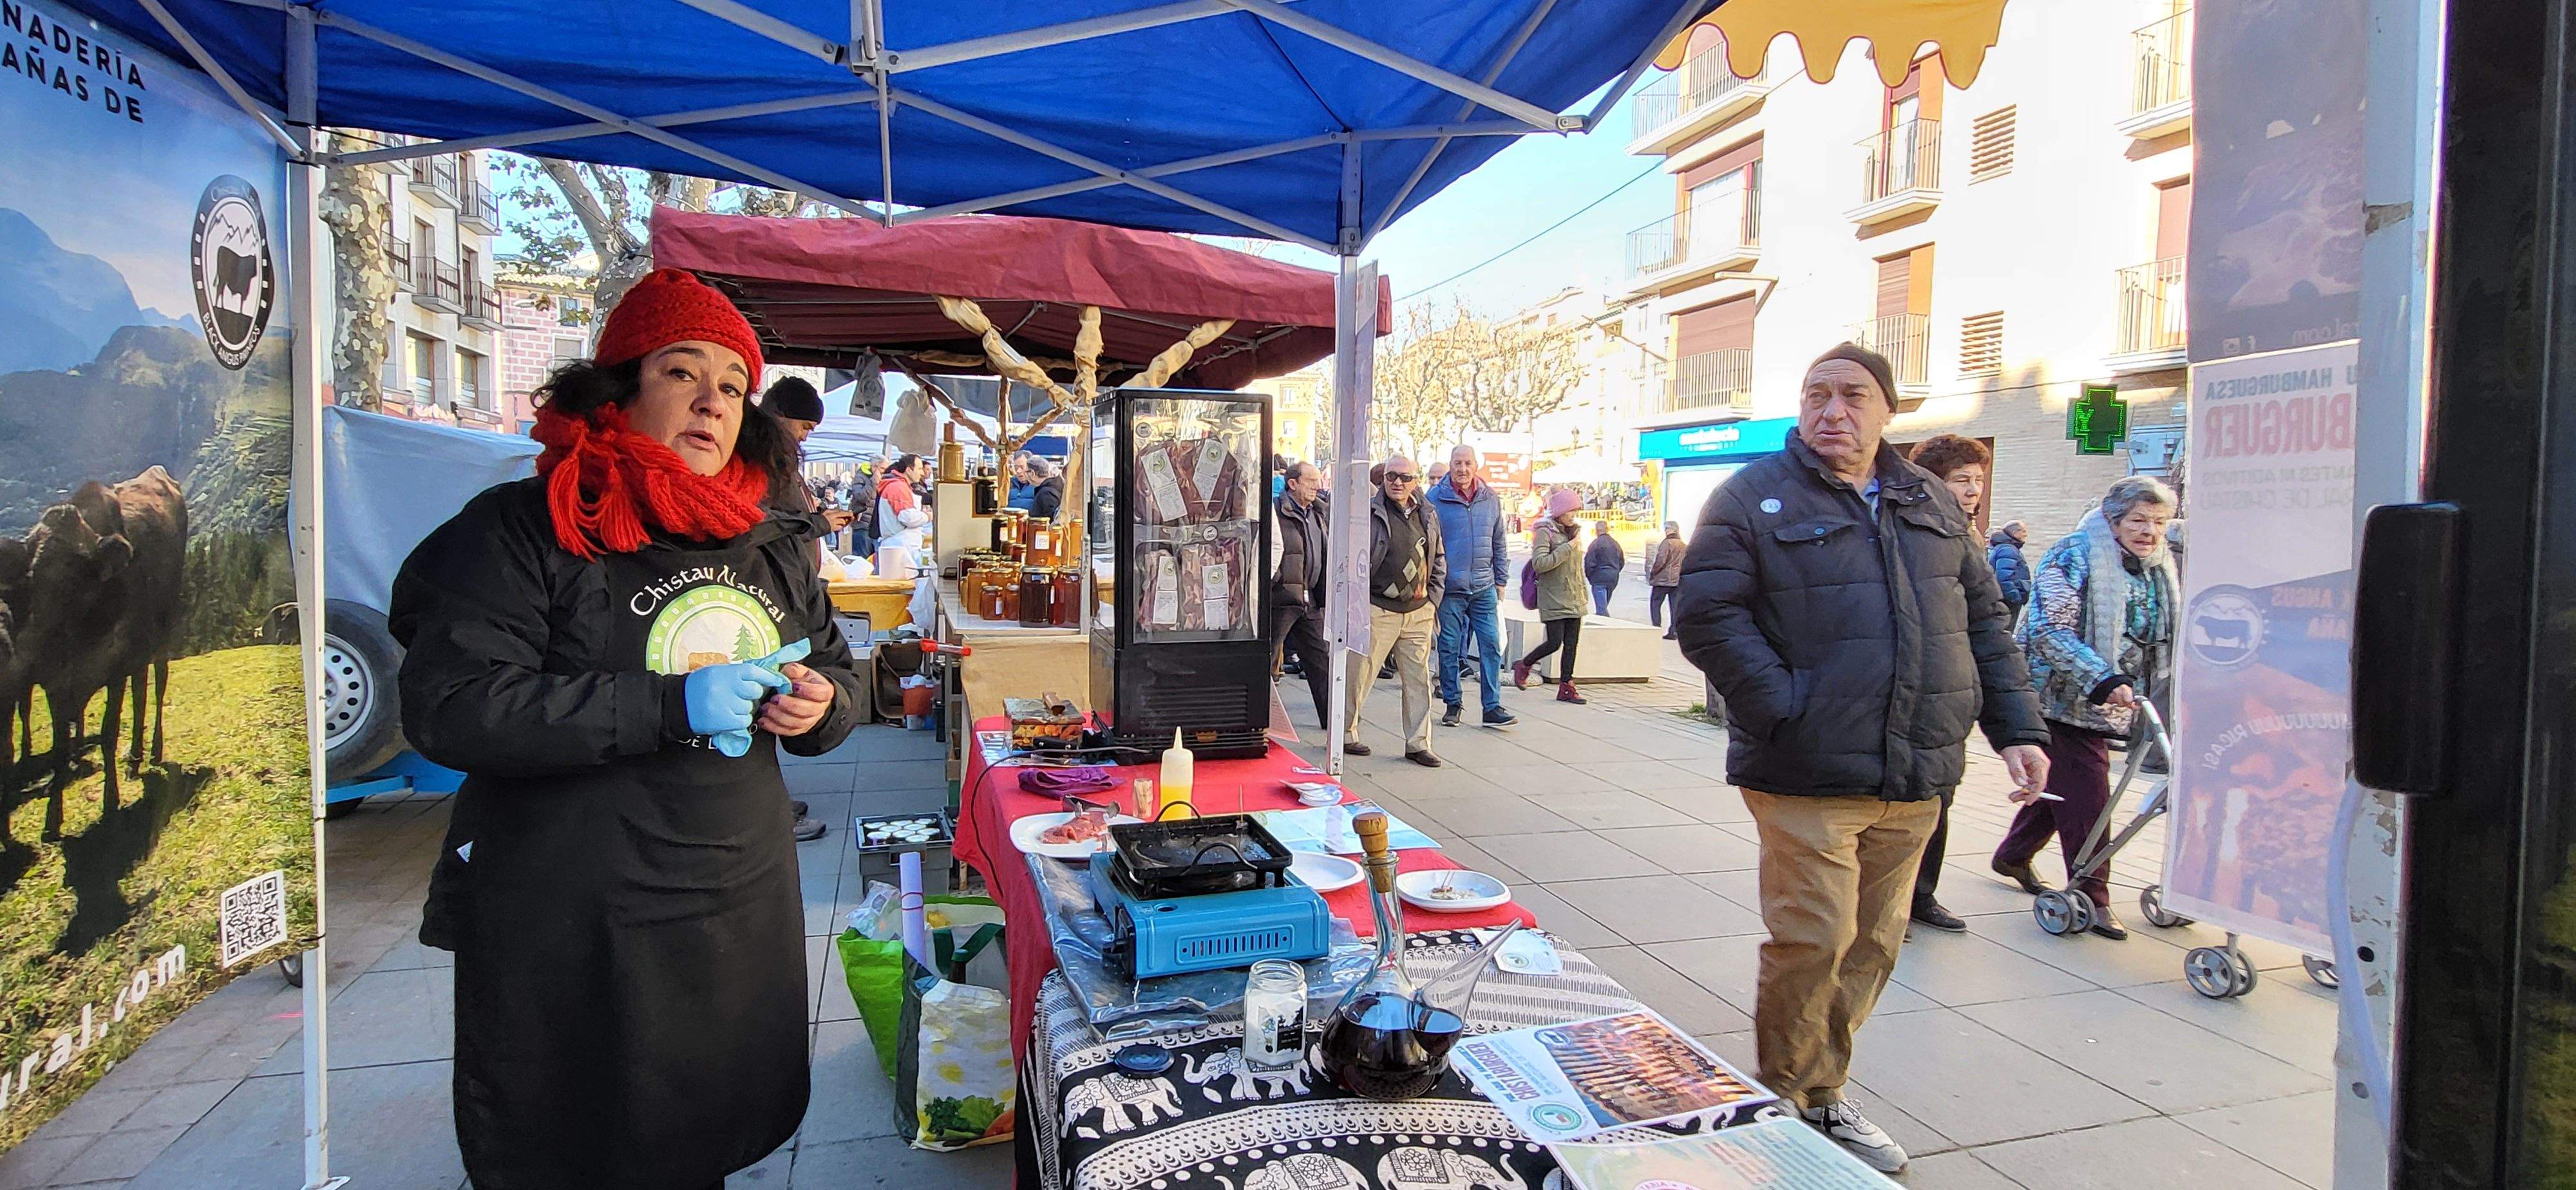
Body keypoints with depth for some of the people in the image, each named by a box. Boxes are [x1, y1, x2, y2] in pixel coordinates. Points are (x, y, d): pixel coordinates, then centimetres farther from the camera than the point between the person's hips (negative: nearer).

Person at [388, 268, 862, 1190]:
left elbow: (838, 674, 17)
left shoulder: (775, 544, 7)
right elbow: (448, 707, -19)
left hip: (741, 914, 5)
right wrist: (671, 705, -25)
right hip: (566, 931, -4)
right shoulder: (523, 530, -9)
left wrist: (820, 706, -7)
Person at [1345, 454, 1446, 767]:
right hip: (1379, 611, -5)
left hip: (1419, 612, 5)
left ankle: (1418, 744, 15)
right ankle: (1344, 734, 18)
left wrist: (1433, 595, 13)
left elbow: (1439, 559, 21)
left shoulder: (1428, 515, 10)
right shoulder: (1369, 513, -7)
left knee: (1419, 679, 7)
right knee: (1360, 675, 1)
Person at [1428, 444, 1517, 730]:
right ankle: (1453, 704, 17)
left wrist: (1500, 580, 13)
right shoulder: (1436, 498, -3)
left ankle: (1493, 707, 5)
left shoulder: (1491, 498, 8)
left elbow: (1499, 544, 15)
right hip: (1449, 588, -3)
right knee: (1449, 648, 4)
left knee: (1491, 645, -1)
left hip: (1484, 588, 3)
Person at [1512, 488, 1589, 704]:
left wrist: (1583, 596, 20)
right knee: (1554, 643, -9)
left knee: (1571, 644, 4)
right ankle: (1523, 666, 17)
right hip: (1554, 601, -7)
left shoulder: (1572, 531, 16)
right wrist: (1567, 548, -20)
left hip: (1574, 601, 7)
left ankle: (1566, 688, 10)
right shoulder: (1545, 531, -8)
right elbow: (1539, 563, -21)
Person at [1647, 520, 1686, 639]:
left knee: (1655, 604, 1)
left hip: (1662, 580, -7)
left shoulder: (1667, 543, -11)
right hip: (1677, 581, 7)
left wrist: (1652, 574, -6)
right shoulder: (1685, 546, 11)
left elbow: (1660, 561, -16)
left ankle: (1657, 629, -6)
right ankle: (1673, 631, 8)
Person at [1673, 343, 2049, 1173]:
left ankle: (1824, 1095, 31)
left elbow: (1983, 622, 18)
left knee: (1873, 946, 13)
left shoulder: (1932, 504, 15)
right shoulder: (1756, 498, -3)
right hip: (1810, 779, -5)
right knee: (1814, 941, -4)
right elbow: (1706, 616, -12)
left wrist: (2016, 729, 9)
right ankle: (1782, 1105, 17)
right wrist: (1787, 716, -17)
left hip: (1915, 781, 6)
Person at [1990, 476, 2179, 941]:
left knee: (2062, 784, 15)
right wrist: (2104, 682, -32)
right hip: (2064, 697, -8)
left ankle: (2013, 855, 34)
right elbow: (2051, 632, -23)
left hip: (2108, 704, 8)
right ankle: (2091, 896, -1)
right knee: (2086, 792, -10)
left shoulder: (2160, 567, 10)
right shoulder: (2074, 555, -15)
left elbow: (2167, 639, 22)